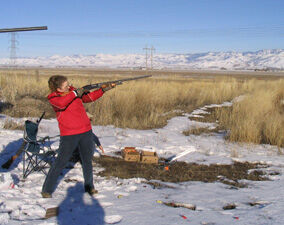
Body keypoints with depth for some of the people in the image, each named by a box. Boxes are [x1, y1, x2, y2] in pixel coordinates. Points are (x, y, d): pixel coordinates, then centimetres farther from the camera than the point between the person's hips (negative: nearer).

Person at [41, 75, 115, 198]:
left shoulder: (73, 91, 6)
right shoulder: (53, 97, -8)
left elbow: (90, 97, 12)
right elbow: (61, 103, -30)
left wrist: (103, 89, 1)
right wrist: (75, 93, -21)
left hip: (86, 132, 5)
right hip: (69, 135, -5)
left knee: (87, 160, 15)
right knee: (60, 162, 1)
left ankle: (89, 186, 32)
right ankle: (47, 190, 15)